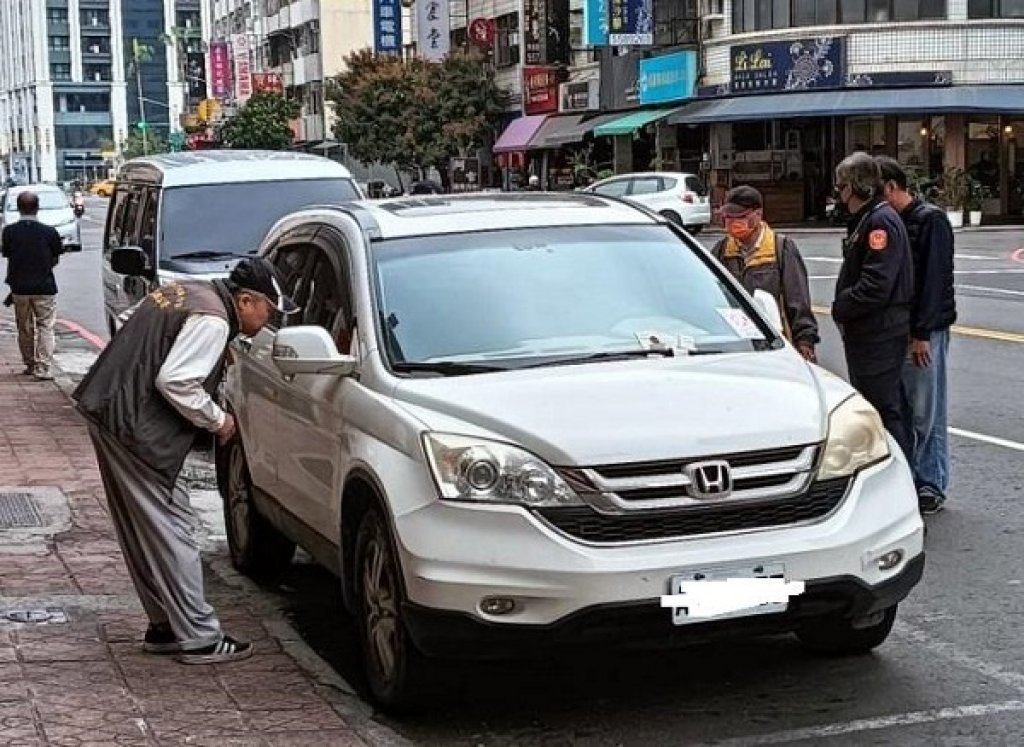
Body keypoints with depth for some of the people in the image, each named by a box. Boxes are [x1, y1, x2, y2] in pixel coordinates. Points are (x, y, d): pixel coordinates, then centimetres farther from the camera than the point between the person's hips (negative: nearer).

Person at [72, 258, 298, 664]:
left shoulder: (188, 291, 13)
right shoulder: (212, 321, -16)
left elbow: (130, 323, 20)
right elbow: (174, 382, -23)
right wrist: (217, 419, -8)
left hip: (105, 407, 10)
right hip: (134, 423, -10)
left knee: (142, 528, 15)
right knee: (170, 528, -4)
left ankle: (164, 625, 24)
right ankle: (200, 638, 1)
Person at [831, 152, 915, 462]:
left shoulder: (881, 221, -17)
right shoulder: (863, 220, 15)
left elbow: (876, 285, -25)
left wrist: (840, 308, -13)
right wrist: (843, 307, 5)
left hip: (880, 335, -11)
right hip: (865, 332, 11)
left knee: (886, 410, -6)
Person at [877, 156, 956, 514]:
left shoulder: (930, 220, -8)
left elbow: (935, 280, -14)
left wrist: (922, 333, -17)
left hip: (925, 333, -7)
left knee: (926, 414, -1)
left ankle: (932, 485, 7)